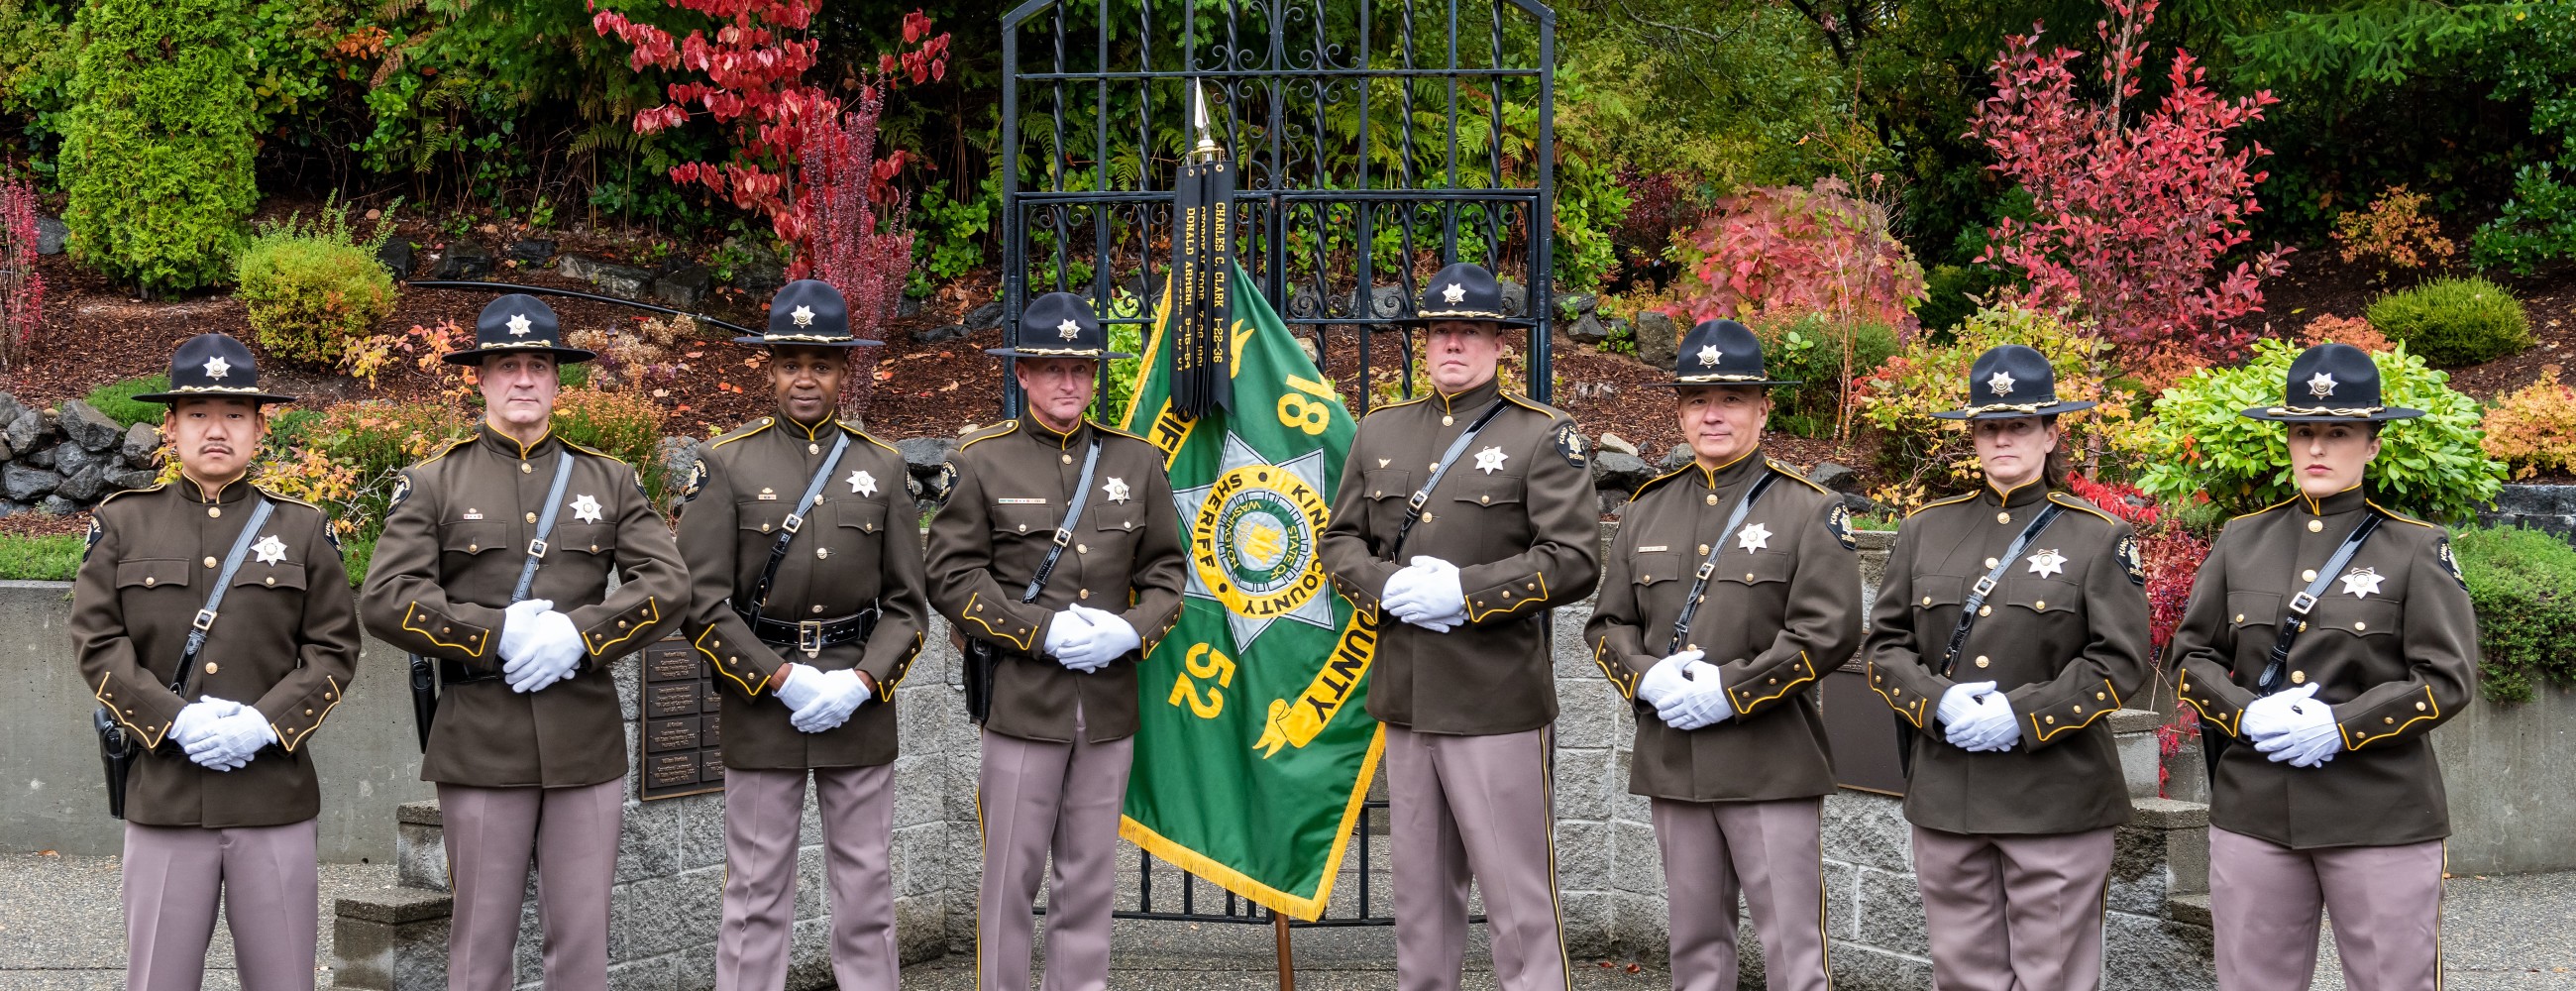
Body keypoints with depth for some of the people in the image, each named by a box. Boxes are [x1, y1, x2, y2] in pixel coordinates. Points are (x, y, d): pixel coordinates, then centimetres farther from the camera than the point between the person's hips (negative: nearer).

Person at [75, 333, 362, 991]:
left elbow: (335, 649, 3)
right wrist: (176, 720, -12)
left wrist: (265, 723, -12)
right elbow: (97, 643, 1)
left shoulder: (304, 529, 9)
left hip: (275, 795, 0)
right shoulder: (122, 523, 9)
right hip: (164, 795, 0)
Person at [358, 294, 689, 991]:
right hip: (480, 743, -1)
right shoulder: (433, 483, 5)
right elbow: (384, 601, -6)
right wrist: (499, 634, -14)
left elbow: (669, 585, 0)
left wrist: (580, 633, -15)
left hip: (587, 742, 2)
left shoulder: (610, 481, 10)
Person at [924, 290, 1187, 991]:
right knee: (1010, 880, 1)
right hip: (1022, 701, -3)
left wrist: (1131, 631, -9)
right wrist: (1044, 632, -14)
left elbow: (1165, 571, 11)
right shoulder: (981, 462, 1)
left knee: (1091, 881, 9)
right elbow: (952, 576, -4)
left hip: (1110, 703, 3)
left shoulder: (1138, 461, 10)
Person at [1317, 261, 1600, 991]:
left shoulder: (1544, 437, -3)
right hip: (1404, 696, 5)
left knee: (1518, 894, -3)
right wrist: (1387, 587, -8)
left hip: (1495, 702, -5)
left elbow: (1575, 561, -10)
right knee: (1421, 889, 15)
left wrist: (1465, 592, -19)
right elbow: (1339, 540, 14)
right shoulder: (1380, 432, 13)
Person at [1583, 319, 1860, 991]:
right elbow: (1608, 623, 13)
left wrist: (1730, 690, -16)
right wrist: (1649, 678, -7)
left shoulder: (1811, 511, -2)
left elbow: (1828, 631, -11)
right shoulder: (1646, 510, 13)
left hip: (1773, 767, -4)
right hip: (1672, 764, 5)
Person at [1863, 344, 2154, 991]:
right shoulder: (1926, 530, 11)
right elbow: (1884, 644, 9)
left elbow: (2122, 660, -6)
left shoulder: (2101, 538, 1)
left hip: (2056, 800, -3)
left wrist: (2024, 714, -16)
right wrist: (1937, 702, -11)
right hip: (1944, 793, 3)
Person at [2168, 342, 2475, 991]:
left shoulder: (2418, 550, 1)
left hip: (2384, 817, -3)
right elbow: (2191, 658, 10)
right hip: (2253, 810, 3)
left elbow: (2447, 679, -6)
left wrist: (2341, 727, -17)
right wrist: (2246, 714, -9)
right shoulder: (2241, 542, 9)